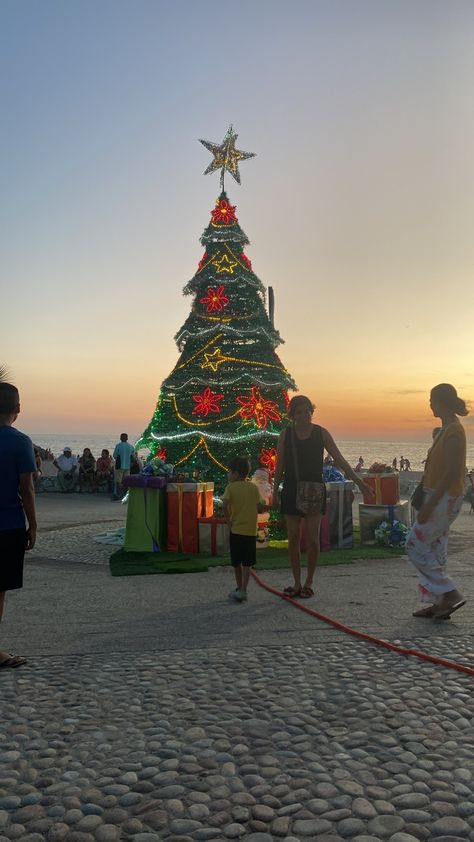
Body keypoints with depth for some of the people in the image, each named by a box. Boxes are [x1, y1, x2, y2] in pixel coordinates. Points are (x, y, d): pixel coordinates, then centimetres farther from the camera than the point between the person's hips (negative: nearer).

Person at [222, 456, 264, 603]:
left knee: (236, 563, 13)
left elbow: (225, 504, -19)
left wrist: (228, 519, -5)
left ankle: (239, 589, 23)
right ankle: (243, 591, -5)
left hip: (236, 530, -2)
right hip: (251, 530, 2)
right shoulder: (254, 487, 5)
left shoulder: (231, 487, -5)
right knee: (247, 564, 4)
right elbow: (260, 507, 1)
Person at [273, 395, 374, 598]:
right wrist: (275, 493, 8)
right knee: (293, 538, 3)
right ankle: (297, 583, 14)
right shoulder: (286, 435, 1)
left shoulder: (321, 433, -1)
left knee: (312, 538, -5)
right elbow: (279, 466, 7)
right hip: (291, 491, 1)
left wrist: (359, 482, -2)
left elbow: (340, 460, 2)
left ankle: (309, 582, 11)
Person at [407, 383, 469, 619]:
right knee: (435, 550, 12)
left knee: (416, 546, -5)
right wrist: (428, 501, 20)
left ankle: (450, 595, -2)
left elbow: (451, 472, -23)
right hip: (440, 497, 10)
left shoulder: (453, 431, -18)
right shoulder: (447, 429, 13)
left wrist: (429, 505, -24)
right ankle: (439, 603, 18)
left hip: (445, 498, -10)